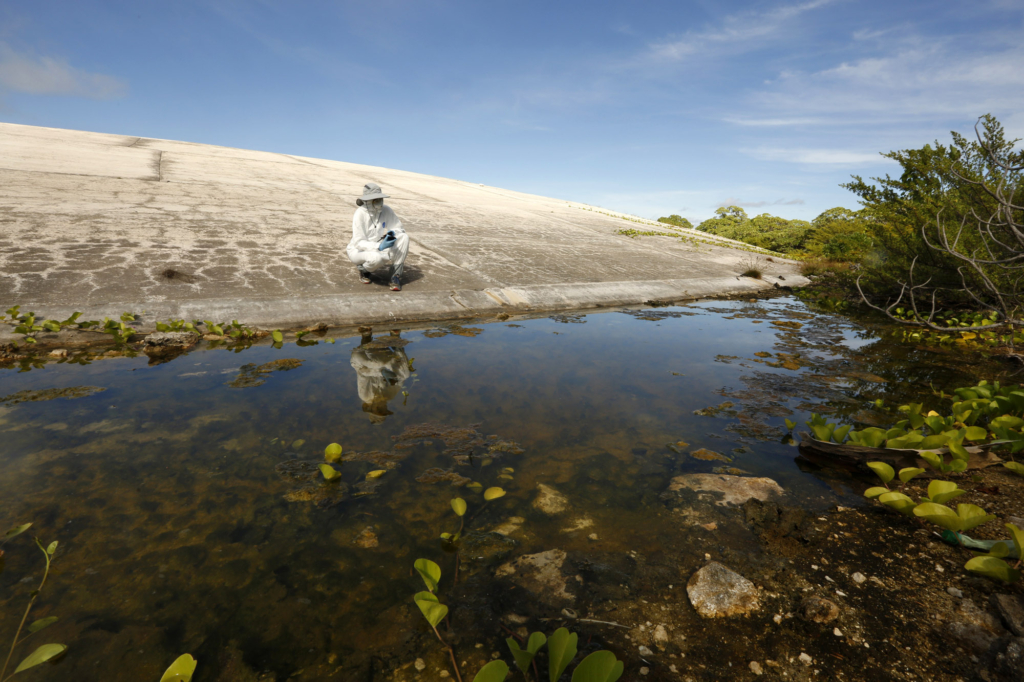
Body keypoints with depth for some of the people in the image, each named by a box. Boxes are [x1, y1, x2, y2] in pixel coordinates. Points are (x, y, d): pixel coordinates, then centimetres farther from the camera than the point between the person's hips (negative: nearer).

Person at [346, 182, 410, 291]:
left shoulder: (386, 210, -7)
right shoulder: (360, 214, -20)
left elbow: (398, 228, 2)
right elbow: (359, 243, -23)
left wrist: (393, 233, -23)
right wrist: (379, 247, -39)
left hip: (380, 247, 5)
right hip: (358, 250, -5)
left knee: (404, 237, -20)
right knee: (376, 258, -41)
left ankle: (395, 275, -17)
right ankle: (363, 269, -3)